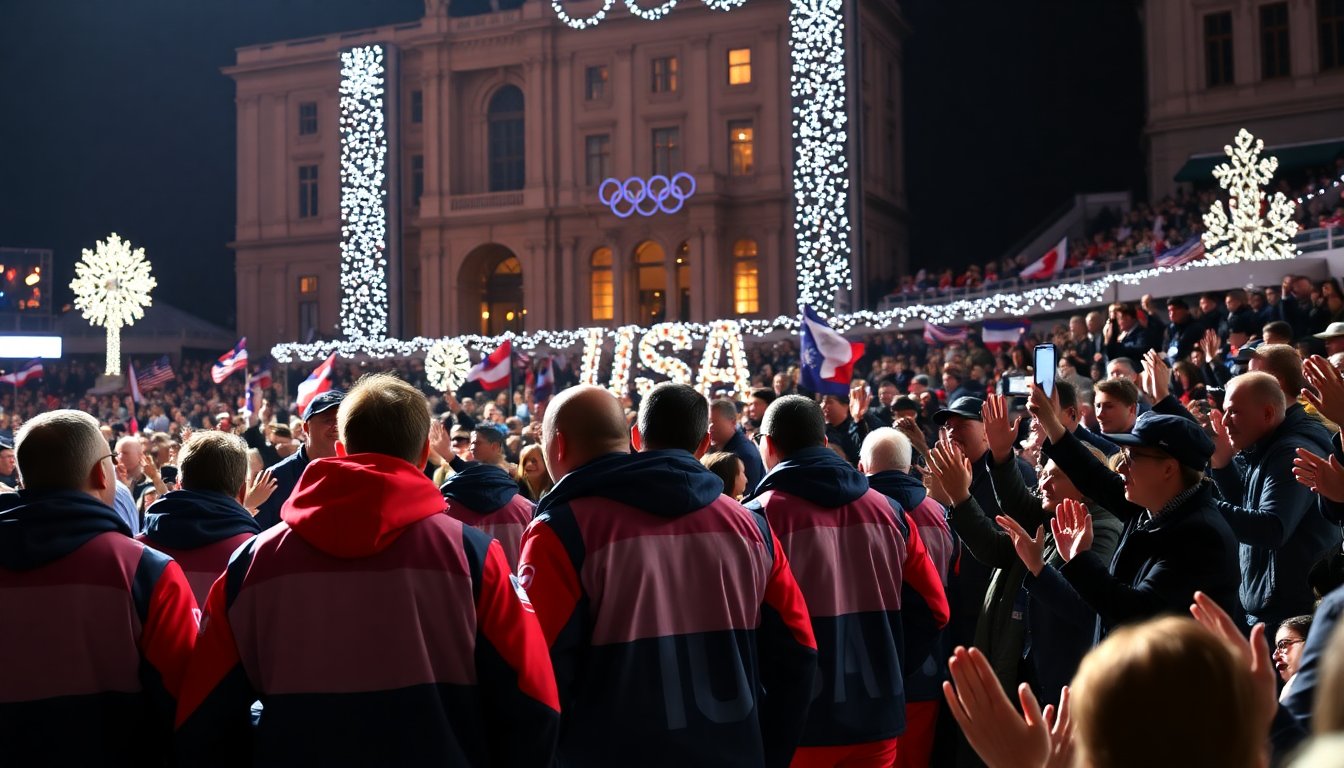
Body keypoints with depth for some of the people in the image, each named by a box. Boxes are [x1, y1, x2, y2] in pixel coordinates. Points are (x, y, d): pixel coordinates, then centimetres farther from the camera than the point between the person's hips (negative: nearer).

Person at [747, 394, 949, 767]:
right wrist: (884, 671, 12)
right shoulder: (887, 510, 5)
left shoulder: (760, 516, -11)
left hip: (797, 721, -4)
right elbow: (932, 608, 7)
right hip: (876, 717, 4)